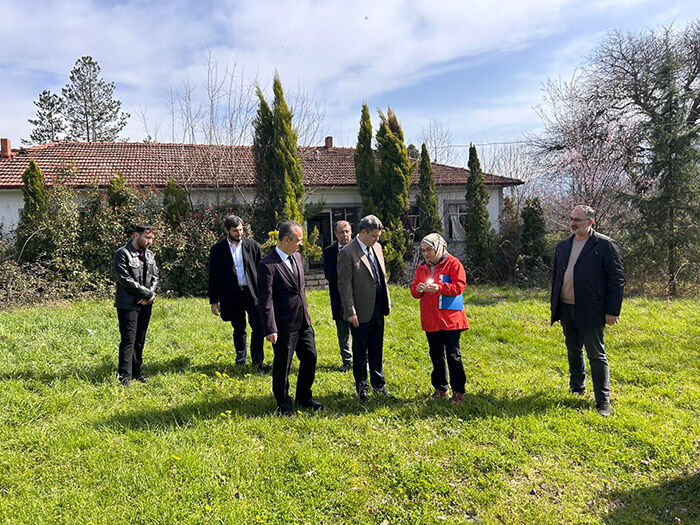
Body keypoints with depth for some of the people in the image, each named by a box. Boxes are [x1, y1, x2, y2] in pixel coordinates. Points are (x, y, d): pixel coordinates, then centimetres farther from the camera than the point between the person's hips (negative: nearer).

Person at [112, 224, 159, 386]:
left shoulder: (149, 254, 12)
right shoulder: (122, 254, -10)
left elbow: (155, 276, 12)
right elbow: (126, 279, -17)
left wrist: (149, 295, -5)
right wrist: (147, 293, -12)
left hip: (145, 304, 7)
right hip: (128, 304, -7)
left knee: (140, 340, 12)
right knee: (128, 340, -6)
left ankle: (137, 372, 21)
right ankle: (125, 377, -1)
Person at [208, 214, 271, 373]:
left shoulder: (252, 245, 3)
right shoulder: (217, 250, 0)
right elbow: (214, 277, 3)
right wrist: (213, 301, 1)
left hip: (252, 293, 0)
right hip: (232, 296, 0)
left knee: (258, 327, -6)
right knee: (239, 329, 13)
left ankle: (258, 361, 5)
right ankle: (241, 357, 33)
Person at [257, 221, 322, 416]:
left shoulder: (297, 257, 9)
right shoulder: (267, 265, -17)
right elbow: (265, 299, -18)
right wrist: (270, 329, -21)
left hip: (303, 322, 8)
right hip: (284, 325, -7)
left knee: (310, 358, 15)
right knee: (282, 366, 6)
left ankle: (304, 397, 35)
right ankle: (283, 405, 26)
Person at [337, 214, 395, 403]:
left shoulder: (377, 247, 8)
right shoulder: (347, 253, -15)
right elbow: (344, 284, -15)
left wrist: (387, 301, 14)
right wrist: (350, 312, -16)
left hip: (378, 309, 6)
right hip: (361, 312, -6)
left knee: (377, 349, 17)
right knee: (360, 352, 8)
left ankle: (378, 384, 30)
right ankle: (362, 388, 23)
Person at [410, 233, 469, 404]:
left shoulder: (453, 263, -5)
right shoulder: (421, 268, 12)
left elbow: (460, 286, -12)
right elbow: (414, 289, 13)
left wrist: (439, 288, -22)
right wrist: (417, 289, -11)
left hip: (450, 319, -5)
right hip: (430, 319, 5)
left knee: (453, 355, 0)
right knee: (436, 355, 13)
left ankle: (458, 391, 11)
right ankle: (440, 389, 26)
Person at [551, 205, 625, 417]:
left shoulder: (605, 245, -6)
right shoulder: (562, 246, 12)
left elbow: (617, 279, -8)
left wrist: (612, 311, -11)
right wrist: (554, 306, 13)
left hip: (591, 311, -6)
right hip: (566, 310, 6)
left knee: (597, 356, 0)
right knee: (573, 352, 18)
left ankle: (603, 401, 9)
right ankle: (577, 388, 35)